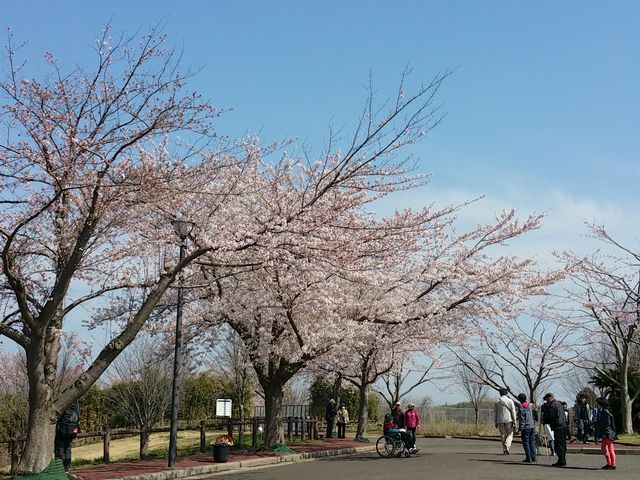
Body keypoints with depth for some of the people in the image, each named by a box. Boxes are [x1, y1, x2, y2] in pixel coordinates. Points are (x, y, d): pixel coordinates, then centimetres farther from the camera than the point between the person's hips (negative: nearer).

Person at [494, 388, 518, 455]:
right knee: (509, 434, 6)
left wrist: (496, 422, 15)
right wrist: (515, 422, -1)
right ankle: (507, 445, -18)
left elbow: (495, 413, 7)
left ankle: (504, 449, 11)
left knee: (503, 435, 10)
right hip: (509, 420, -2)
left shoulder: (497, 402, 3)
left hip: (500, 421, 2)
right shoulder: (510, 401, -3)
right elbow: (513, 412, -5)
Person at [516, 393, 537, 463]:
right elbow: (535, 415, 13)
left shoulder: (521, 407, -11)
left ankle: (528, 458, -2)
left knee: (526, 443, 0)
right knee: (532, 442, 13)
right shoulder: (530, 406, 8)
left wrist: (521, 428, -9)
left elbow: (521, 418, -13)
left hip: (526, 428, -6)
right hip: (532, 427, 6)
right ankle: (533, 457, 14)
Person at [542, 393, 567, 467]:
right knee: (562, 445, 12)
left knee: (559, 445, -8)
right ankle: (562, 461, 17)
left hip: (558, 427, -10)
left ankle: (562, 461, -8)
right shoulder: (559, 404, 19)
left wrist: (544, 421, 1)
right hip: (563, 426, 10)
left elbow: (551, 417, -16)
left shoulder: (552, 405, -11)